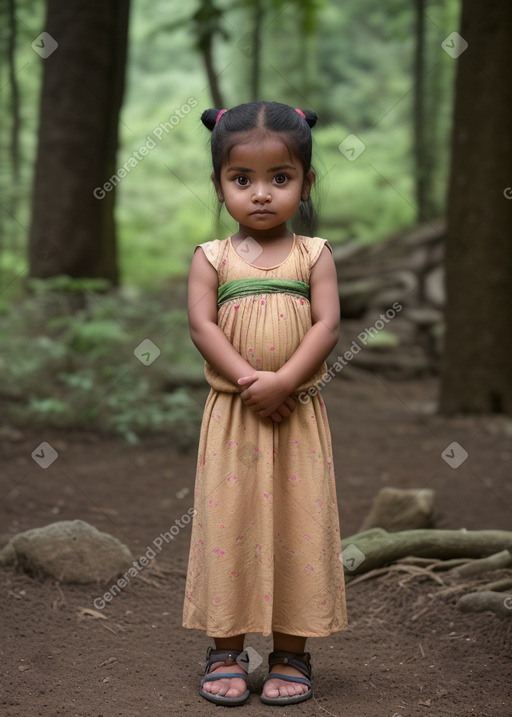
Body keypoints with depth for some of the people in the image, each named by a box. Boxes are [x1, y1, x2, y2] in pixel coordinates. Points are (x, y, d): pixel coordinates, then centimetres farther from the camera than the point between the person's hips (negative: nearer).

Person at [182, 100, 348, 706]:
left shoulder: (313, 254, 3)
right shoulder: (212, 257, 3)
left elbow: (327, 324, -6)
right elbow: (202, 325, -6)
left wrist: (282, 382, -19)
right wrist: (248, 381, -19)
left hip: (298, 413, 0)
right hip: (230, 413, 0)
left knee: (298, 525, 3)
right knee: (227, 523, 3)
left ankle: (291, 653, 16)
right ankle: (226, 651, 16)